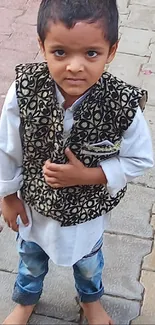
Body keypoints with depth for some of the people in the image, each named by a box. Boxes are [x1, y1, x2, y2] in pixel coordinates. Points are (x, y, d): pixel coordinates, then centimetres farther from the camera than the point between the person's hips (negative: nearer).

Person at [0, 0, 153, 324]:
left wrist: (87, 176, -28)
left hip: (87, 209, 0)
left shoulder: (123, 106, -34)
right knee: (31, 257, 31)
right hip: (33, 202, 1)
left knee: (87, 260, 31)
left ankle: (91, 299, 66)